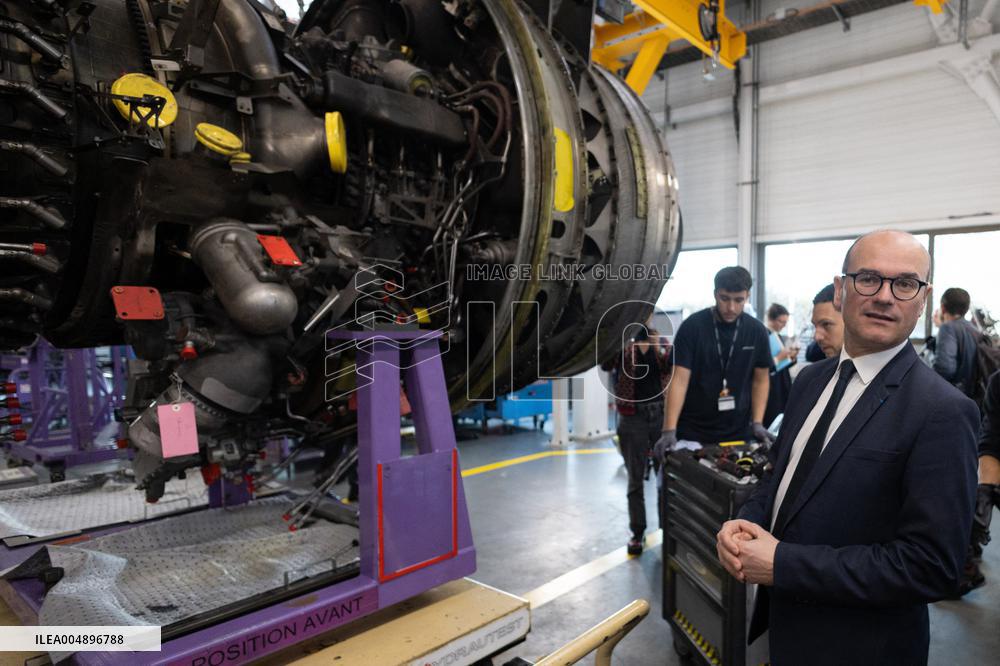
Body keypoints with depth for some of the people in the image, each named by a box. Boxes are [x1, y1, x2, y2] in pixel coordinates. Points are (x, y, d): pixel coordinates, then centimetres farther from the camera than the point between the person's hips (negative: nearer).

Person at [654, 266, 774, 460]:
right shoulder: (692, 327, -11)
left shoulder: (757, 331, -1)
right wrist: (669, 431, -23)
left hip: (739, 433, 3)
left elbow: (761, 379, 8)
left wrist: (757, 423, -4)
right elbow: (680, 380, -15)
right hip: (692, 432, -3)